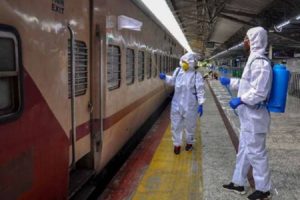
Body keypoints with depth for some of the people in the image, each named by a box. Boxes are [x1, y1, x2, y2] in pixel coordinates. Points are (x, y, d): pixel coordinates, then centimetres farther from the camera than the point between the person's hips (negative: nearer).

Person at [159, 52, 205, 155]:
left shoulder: (196, 75, -12)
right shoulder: (178, 71, 0)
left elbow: (200, 91, -12)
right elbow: (172, 81, 20)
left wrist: (200, 104, -15)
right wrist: (165, 77, 4)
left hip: (190, 105, -3)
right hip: (177, 104, 4)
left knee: (190, 125, 15)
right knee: (176, 125, 11)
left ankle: (189, 142, 39)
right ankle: (177, 144, 29)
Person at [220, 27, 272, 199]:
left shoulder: (260, 62, -20)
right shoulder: (254, 60, 12)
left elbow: (259, 92, -26)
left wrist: (240, 100, -17)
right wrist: (230, 81, 22)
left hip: (255, 115, -10)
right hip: (248, 115, 10)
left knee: (256, 152, 2)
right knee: (244, 150, 17)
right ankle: (238, 183, 31)